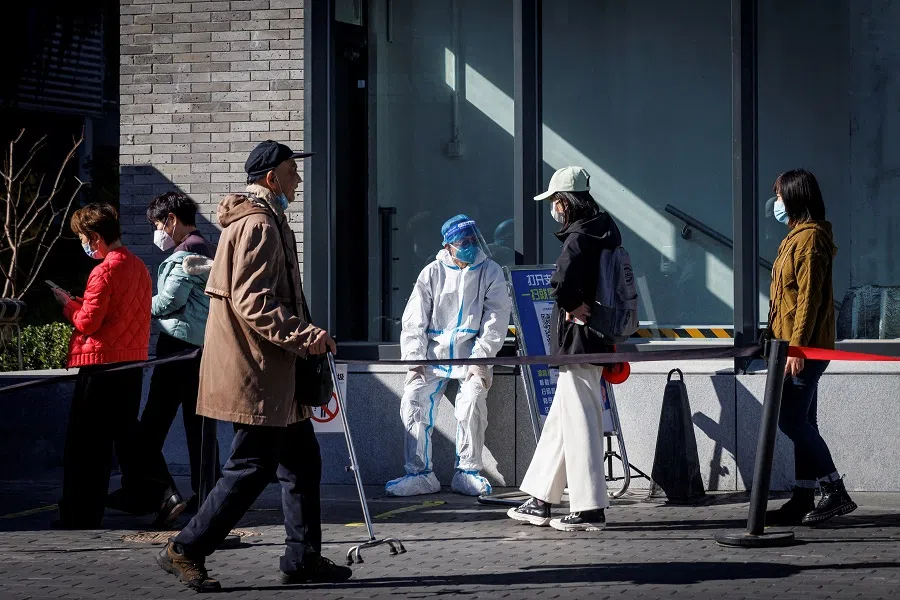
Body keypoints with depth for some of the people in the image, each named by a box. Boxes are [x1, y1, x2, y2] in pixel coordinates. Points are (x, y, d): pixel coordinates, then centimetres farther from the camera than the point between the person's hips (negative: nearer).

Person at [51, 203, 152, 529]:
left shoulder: (103, 272, -16)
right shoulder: (139, 267, 10)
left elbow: (88, 322, -17)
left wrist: (67, 303, 1)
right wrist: (79, 303, 13)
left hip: (101, 365, -8)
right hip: (132, 363, 8)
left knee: (86, 445, -1)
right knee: (127, 435, 18)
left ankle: (81, 517, 2)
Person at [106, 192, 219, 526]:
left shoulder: (184, 255, -12)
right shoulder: (208, 251, 17)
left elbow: (167, 303, -15)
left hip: (178, 348, -9)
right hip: (203, 348, 9)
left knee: (152, 428, -7)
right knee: (197, 426, 13)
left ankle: (163, 495, -15)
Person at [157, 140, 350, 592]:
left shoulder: (265, 221, 19)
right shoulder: (258, 225, -15)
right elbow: (253, 302, -24)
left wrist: (304, 337, 22)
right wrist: (305, 336, -24)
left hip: (272, 372, 11)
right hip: (256, 373, -11)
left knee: (301, 461, 12)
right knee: (252, 467, -6)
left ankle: (302, 558, 17)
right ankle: (185, 551, 1)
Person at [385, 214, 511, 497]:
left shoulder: (490, 272, 3)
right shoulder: (432, 273, 7)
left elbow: (496, 321, -3)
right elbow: (414, 320, 5)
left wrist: (480, 360, -14)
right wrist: (414, 359, -7)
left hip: (472, 354, -2)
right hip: (434, 353, 2)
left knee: (472, 400, -28)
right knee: (413, 400, -17)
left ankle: (468, 472, -14)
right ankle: (420, 474, -8)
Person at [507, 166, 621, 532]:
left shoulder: (579, 238, -17)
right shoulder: (604, 233, 14)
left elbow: (562, 281, -34)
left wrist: (572, 306, -16)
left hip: (579, 340, -10)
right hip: (594, 340, 10)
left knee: (580, 422, -5)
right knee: (559, 419, 16)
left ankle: (590, 509, -1)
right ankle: (540, 502, 23)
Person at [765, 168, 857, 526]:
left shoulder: (809, 238, -14)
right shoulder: (798, 236, 18)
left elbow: (809, 297, -20)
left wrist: (797, 347, -23)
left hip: (803, 348, -10)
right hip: (796, 348, 10)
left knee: (792, 420, -11)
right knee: (800, 422, 9)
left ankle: (836, 494, -7)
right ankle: (803, 501, 11)